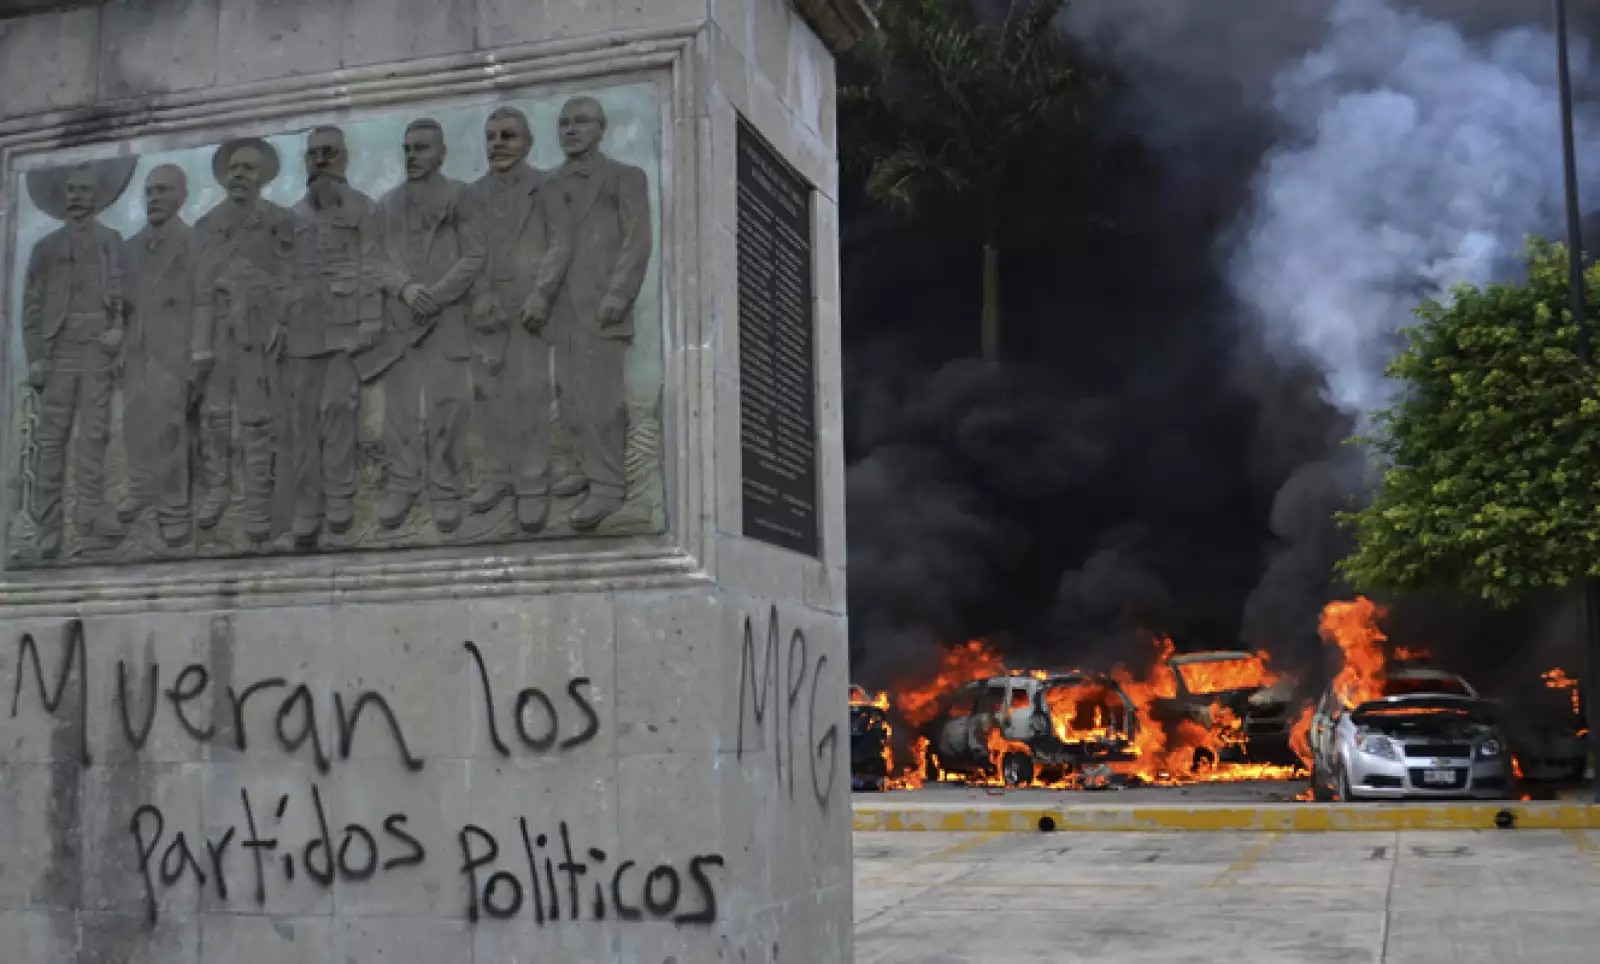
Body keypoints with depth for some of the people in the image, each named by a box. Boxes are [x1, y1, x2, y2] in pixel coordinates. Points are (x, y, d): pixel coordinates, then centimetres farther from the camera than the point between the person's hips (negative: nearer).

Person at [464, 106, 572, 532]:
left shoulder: (544, 188, 3)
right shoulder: (474, 193, 14)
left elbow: (560, 244, -3)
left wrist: (541, 294, -13)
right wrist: (476, 295, -5)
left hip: (527, 304, -4)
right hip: (485, 306, 4)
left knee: (529, 393, -6)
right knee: (489, 393, 6)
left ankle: (533, 486, -2)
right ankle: (498, 475, 15)